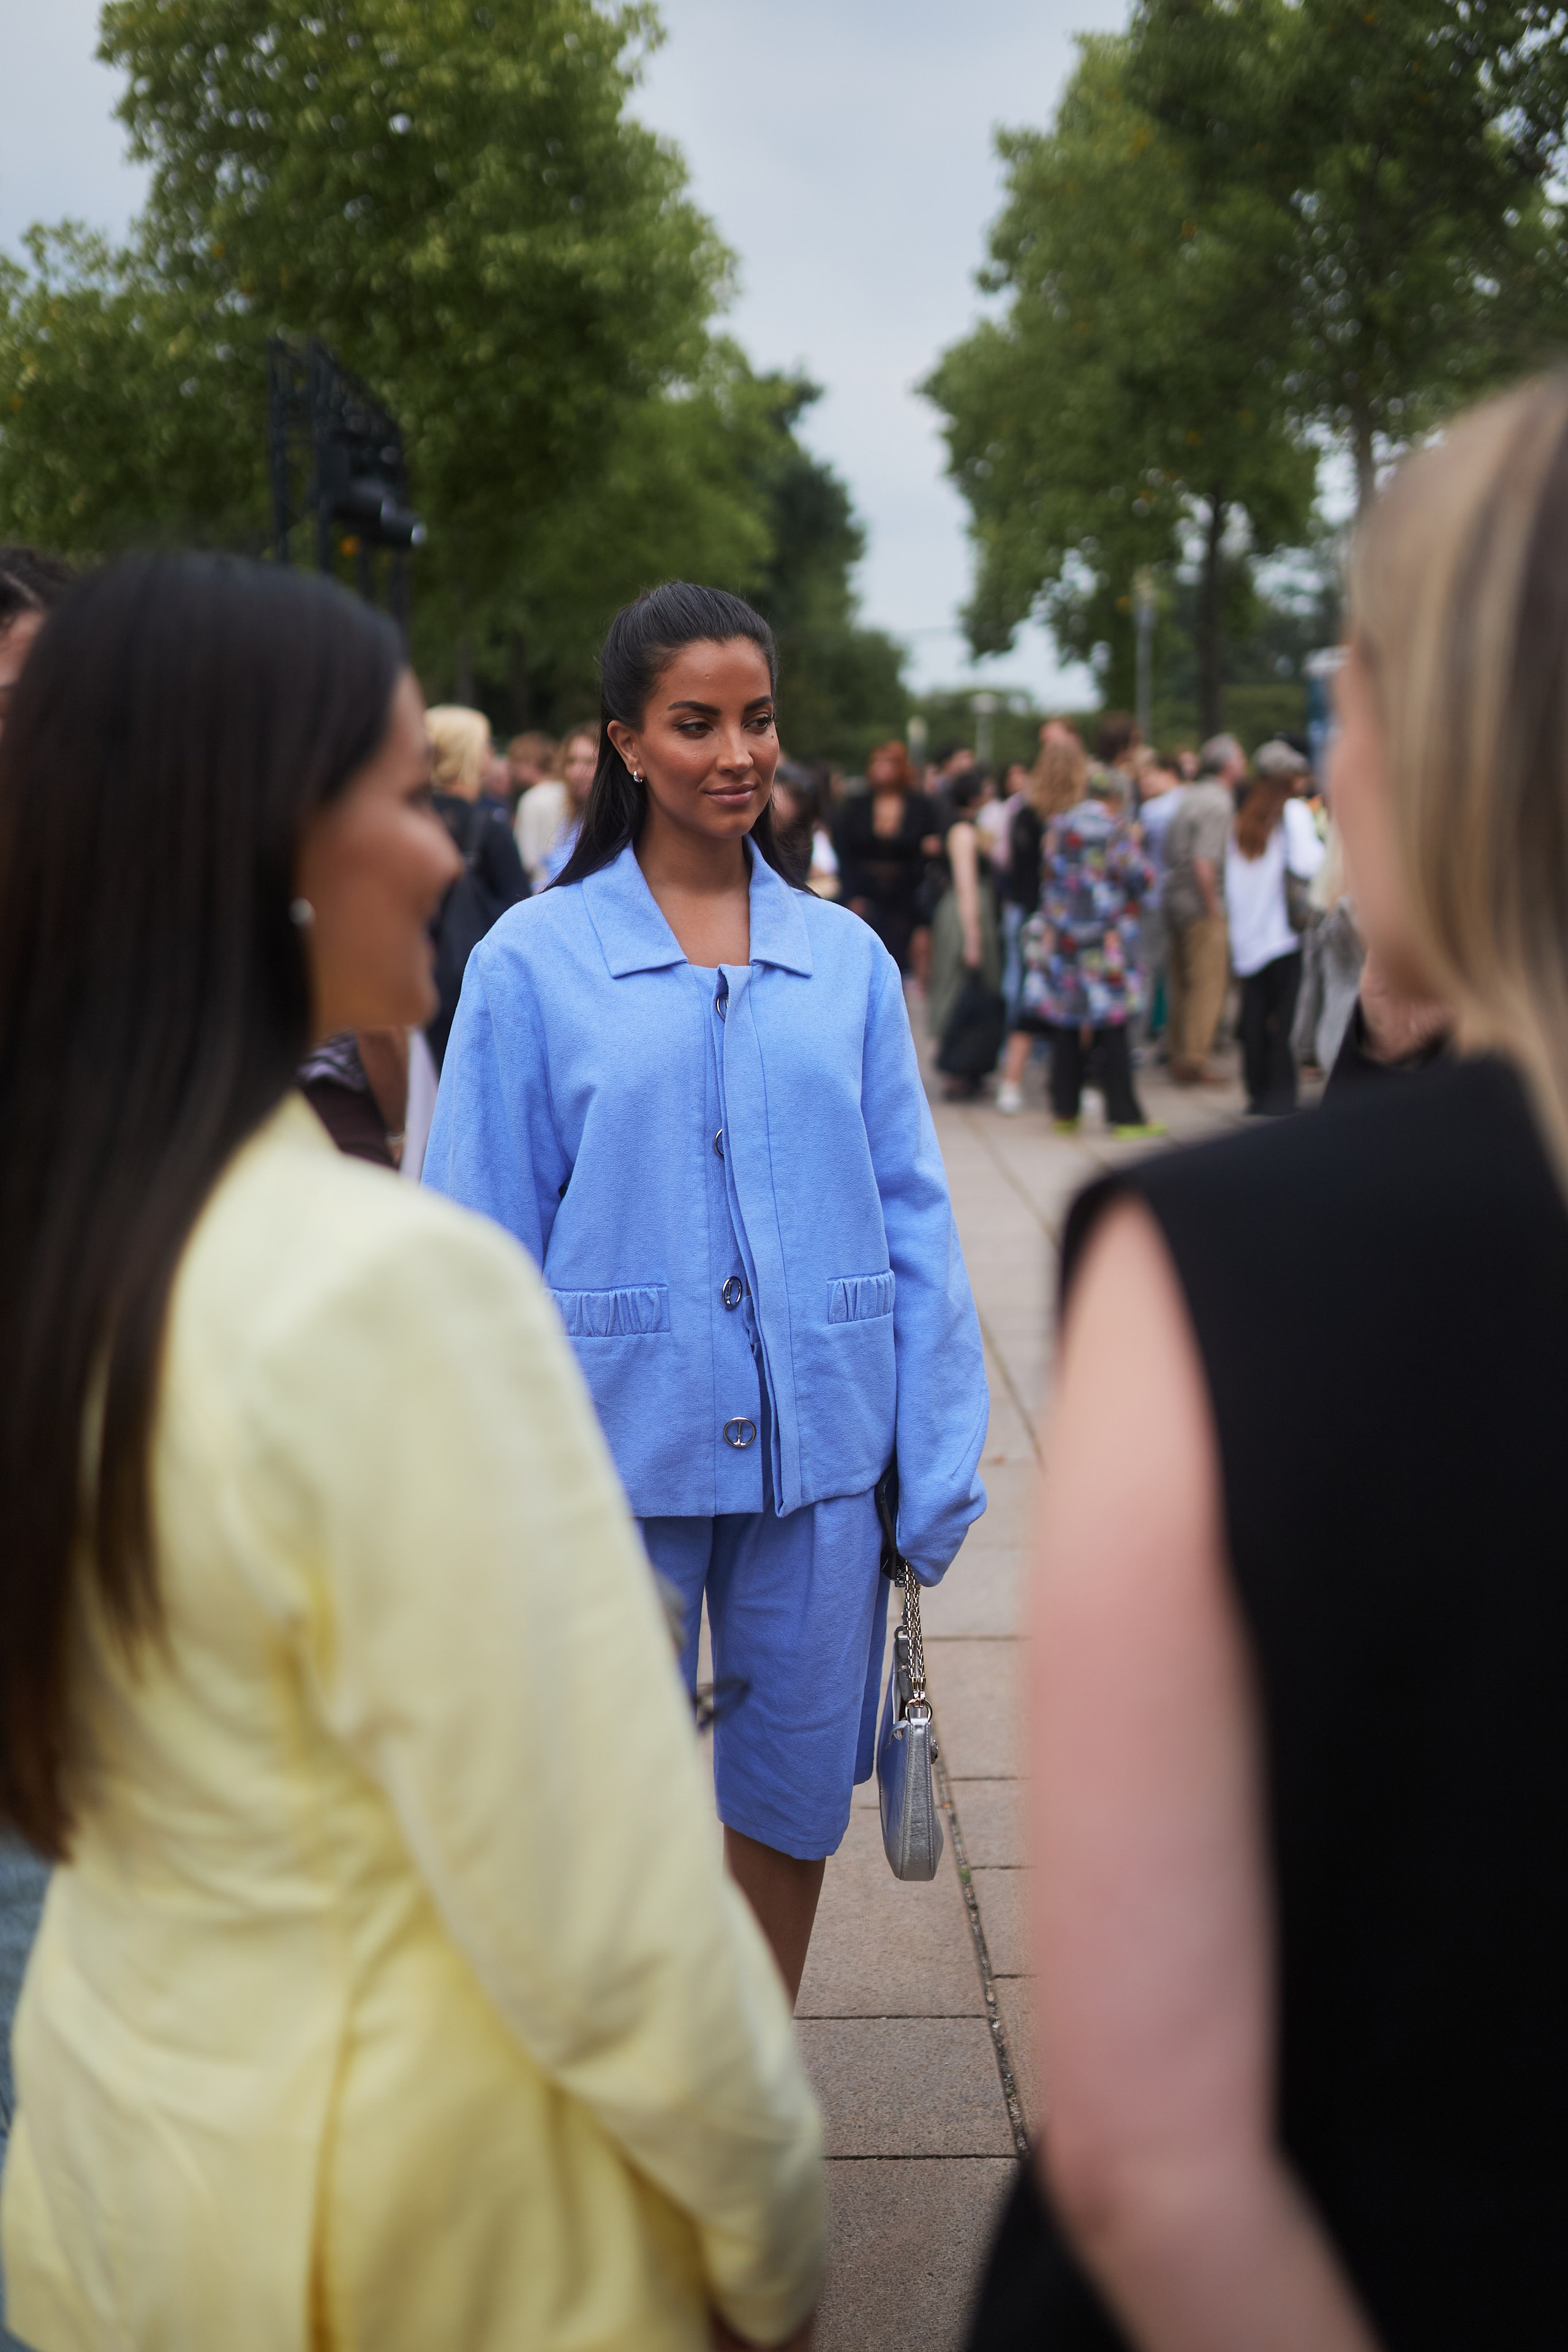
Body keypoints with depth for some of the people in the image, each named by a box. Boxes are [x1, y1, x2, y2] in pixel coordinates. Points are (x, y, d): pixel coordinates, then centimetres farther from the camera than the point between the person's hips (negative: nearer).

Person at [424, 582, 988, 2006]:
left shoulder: (847, 960, 5)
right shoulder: (533, 963, -2)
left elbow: (914, 1222, 6)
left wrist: (938, 1463, 2)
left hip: (820, 1447, 3)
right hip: (619, 1454, -2)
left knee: (794, 1795, 13)